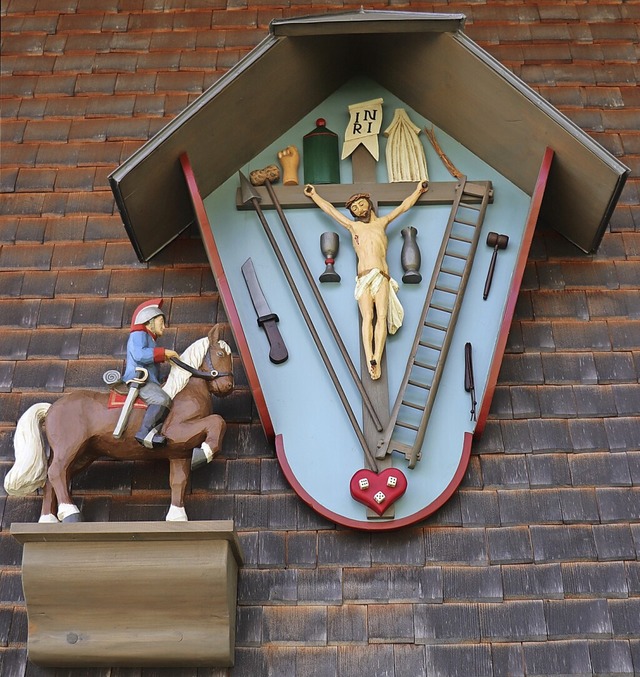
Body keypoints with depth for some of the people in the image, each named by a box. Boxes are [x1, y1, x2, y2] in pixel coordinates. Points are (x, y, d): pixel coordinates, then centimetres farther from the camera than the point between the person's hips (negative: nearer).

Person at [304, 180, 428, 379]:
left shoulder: (381, 223, 25)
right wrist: (314, 195, 40)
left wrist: (418, 190, 42)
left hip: (382, 277, 0)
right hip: (363, 278, 0)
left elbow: (404, 206, 34)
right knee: (367, 317, -19)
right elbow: (330, 209, 33)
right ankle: (369, 359, -34)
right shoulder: (353, 226, 25)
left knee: (382, 317, -19)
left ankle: (377, 359, -33)